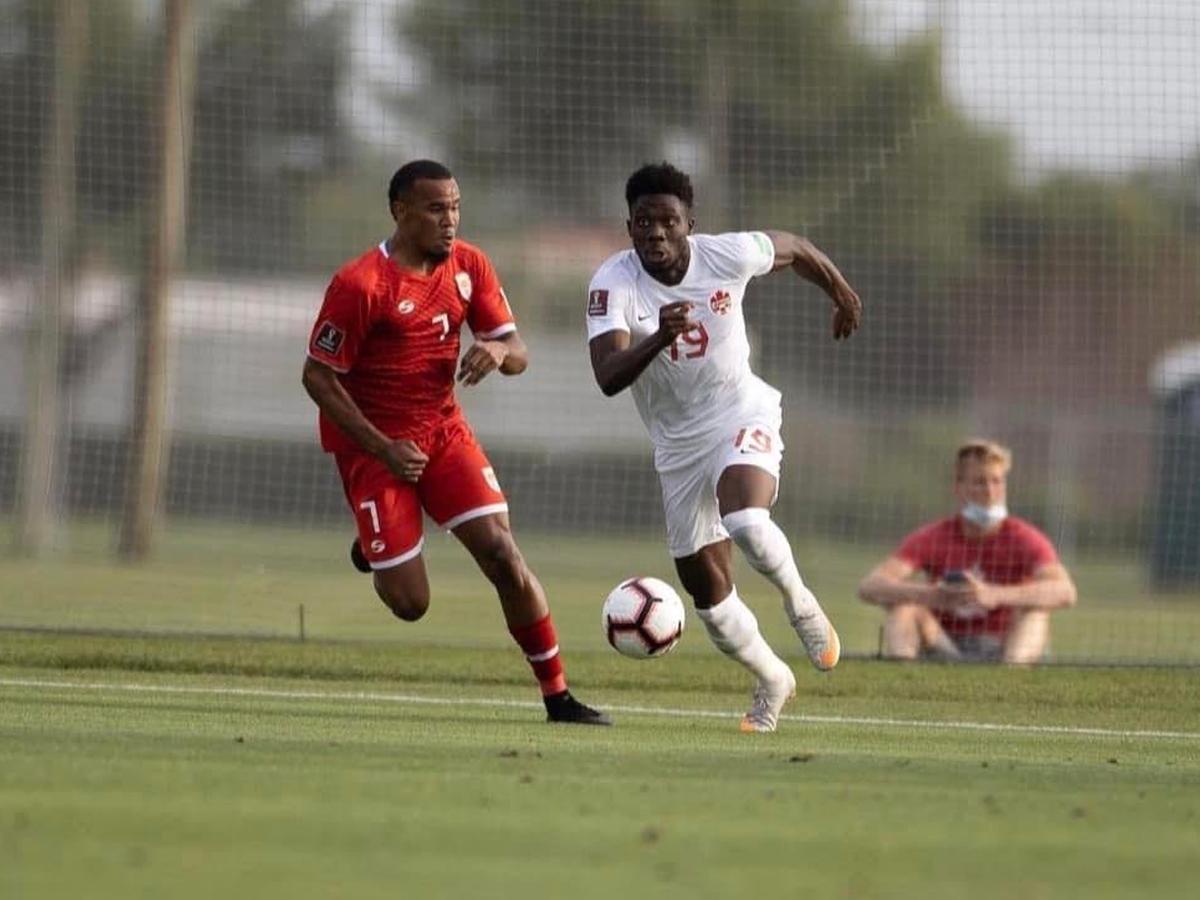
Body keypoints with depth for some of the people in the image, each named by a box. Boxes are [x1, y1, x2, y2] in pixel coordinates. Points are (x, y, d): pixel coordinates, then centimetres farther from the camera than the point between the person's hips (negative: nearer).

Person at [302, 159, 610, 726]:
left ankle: (558, 696, -4)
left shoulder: (469, 267, -1)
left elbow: (518, 354, 3)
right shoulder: (360, 285, -18)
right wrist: (384, 448, -20)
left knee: (503, 555, -11)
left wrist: (499, 350, -23)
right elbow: (317, 376, -14)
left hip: (443, 431, 4)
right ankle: (374, 546, 31)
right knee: (410, 604, -6)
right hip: (373, 445, -4)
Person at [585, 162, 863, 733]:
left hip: (742, 415, -2)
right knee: (705, 585, 7)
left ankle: (801, 605, -1)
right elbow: (608, 378, -35)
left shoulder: (727, 256, -17)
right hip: (678, 444, 2)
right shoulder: (614, 284, -21)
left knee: (746, 522, -32)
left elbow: (792, 249, 6)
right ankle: (773, 681, 32)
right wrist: (658, 339, -51)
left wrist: (840, 293, 18)